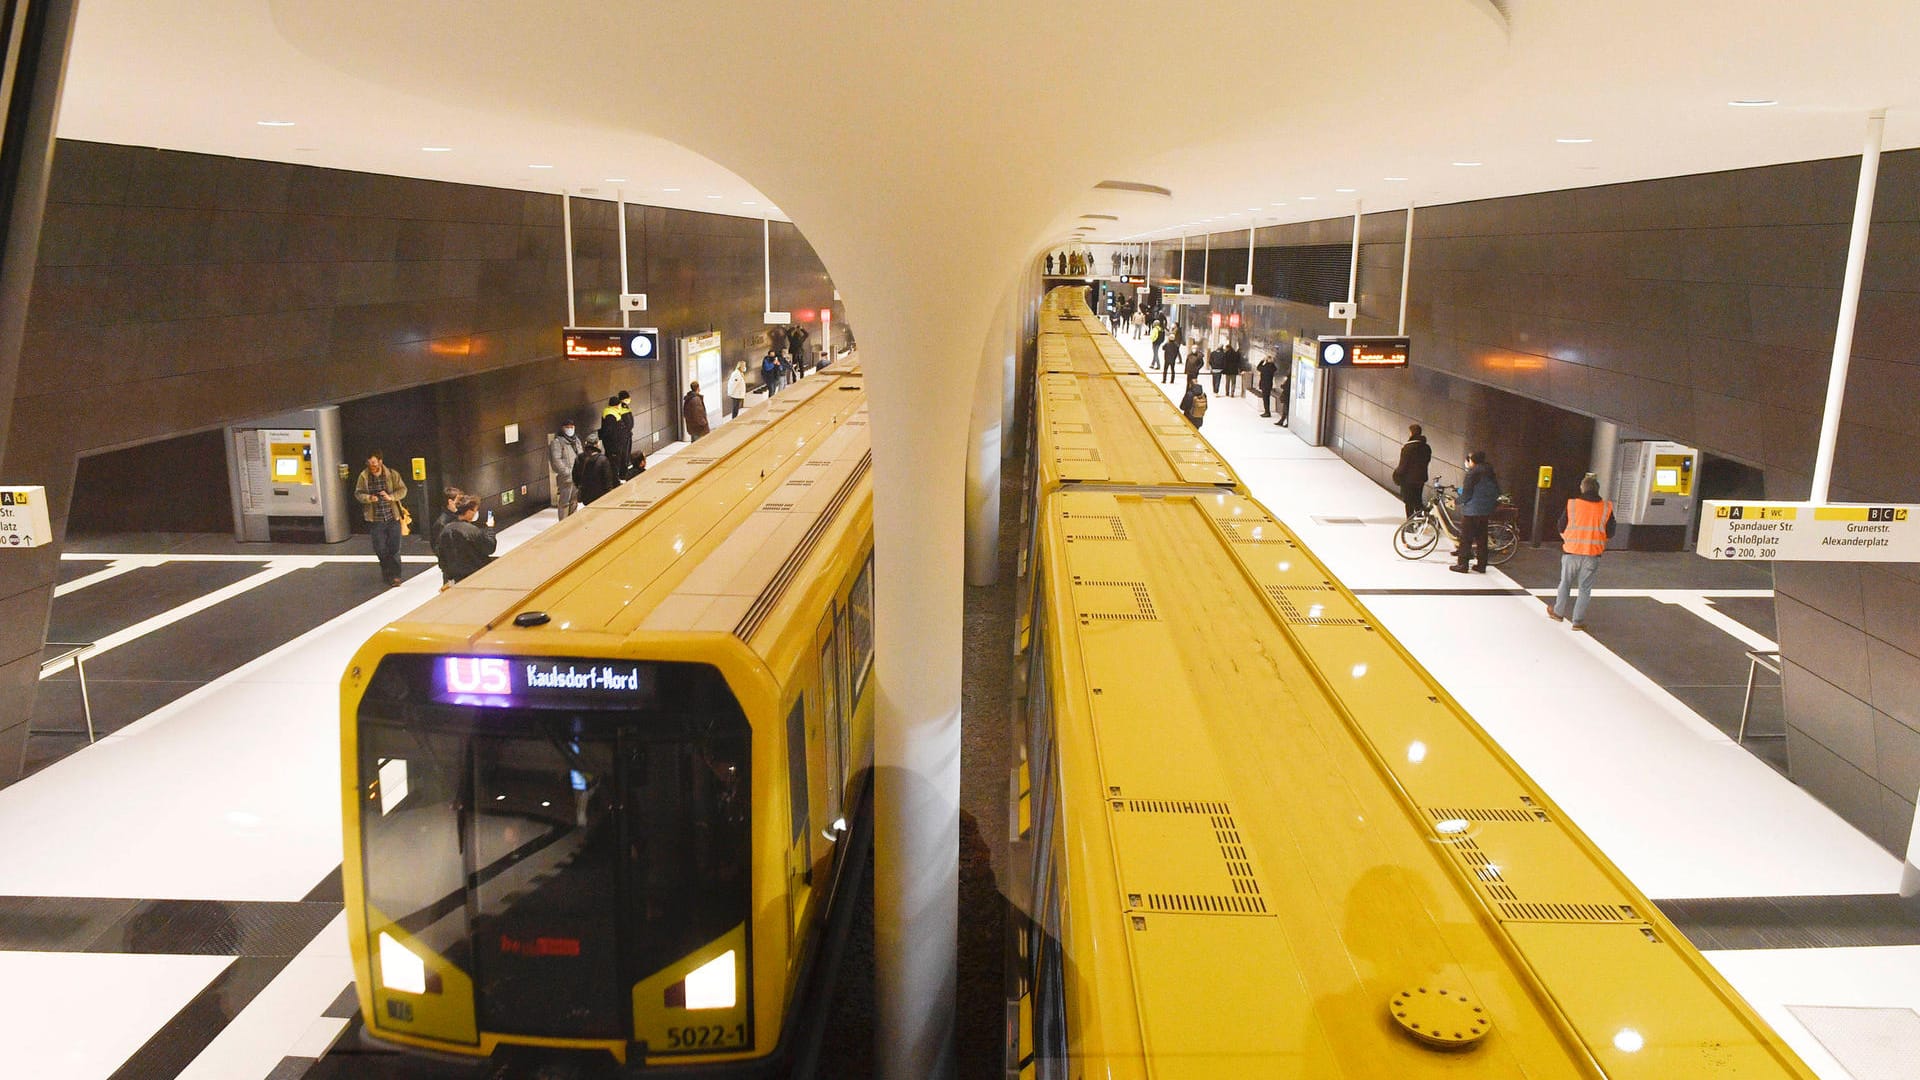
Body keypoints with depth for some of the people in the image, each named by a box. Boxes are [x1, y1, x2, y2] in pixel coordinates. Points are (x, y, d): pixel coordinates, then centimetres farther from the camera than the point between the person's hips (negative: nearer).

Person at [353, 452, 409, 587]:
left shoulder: (392, 475, -3)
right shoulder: (364, 476, -1)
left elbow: (403, 490, 0)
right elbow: (358, 493, 3)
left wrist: (391, 497, -18)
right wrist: (368, 498, -18)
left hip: (393, 517, -1)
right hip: (375, 519, 1)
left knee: (394, 548, 0)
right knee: (380, 549, 7)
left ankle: (394, 575, 7)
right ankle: (386, 571, 28)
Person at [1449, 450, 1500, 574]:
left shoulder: (1473, 472, -12)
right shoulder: (1490, 472, 10)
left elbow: (1466, 492, -15)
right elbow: (1497, 493, 13)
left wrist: (1458, 501, 0)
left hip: (1471, 510, -7)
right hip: (1486, 511, 7)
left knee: (1466, 538, -1)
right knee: (1482, 538, 12)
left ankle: (1462, 564, 0)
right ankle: (1481, 565, 15)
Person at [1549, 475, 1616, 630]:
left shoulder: (1571, 504, -8)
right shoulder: (1606, 508, -6)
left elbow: (1561, 528, 2)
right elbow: (1610, 534, 2)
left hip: (1571, 552, 0)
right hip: (1592, 555, 0)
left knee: (1565, 583, 18)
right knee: (1585, 588, 9)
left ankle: (1558, 612, 31)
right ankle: (1578, 621, 11)